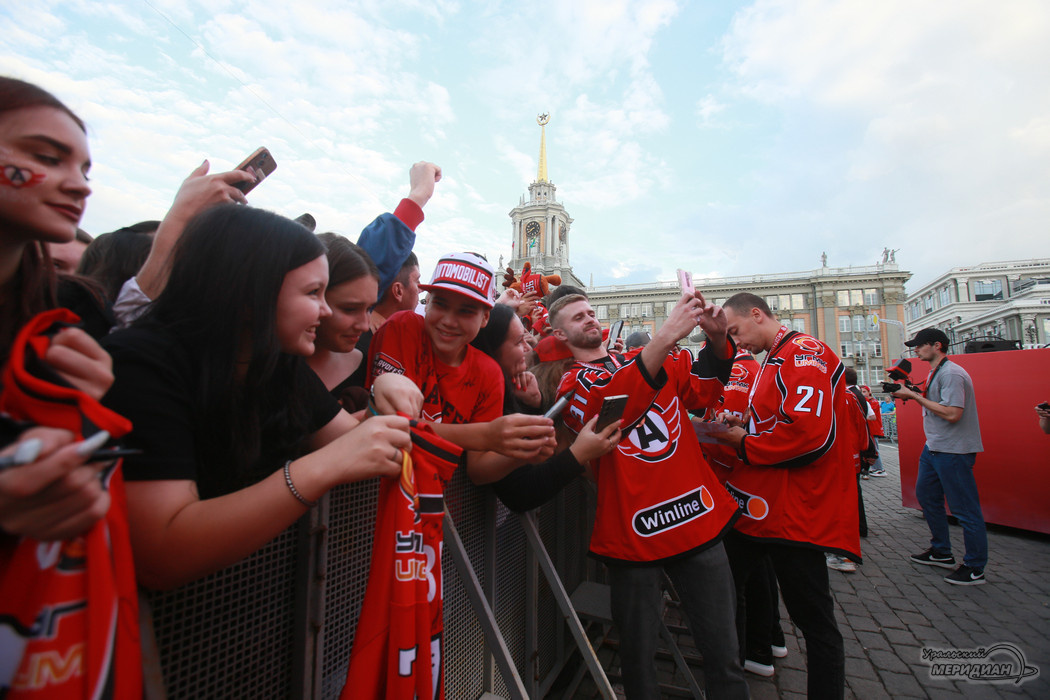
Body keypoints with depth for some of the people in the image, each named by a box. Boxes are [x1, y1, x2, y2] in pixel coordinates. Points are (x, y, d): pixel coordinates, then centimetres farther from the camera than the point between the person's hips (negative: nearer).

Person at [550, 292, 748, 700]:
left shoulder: (661, 360, 12)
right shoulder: (571, 384, -3)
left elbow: (701, 389, 4)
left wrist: (717, 339, -16)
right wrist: (665, 338, -32)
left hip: (698, 521, 4)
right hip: (634, 533, -3)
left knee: (723, 651, 12)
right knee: (638, 654, 14)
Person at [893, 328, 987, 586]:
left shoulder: (951, 373, -18)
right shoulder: (935, 373, 14)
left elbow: (952, 413, -25)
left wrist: (915, 396, -20)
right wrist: (910, 394, 5)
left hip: (954, 450, -11)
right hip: (934, 448, 11)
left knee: (964, 508, -1)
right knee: (926, 496, 18)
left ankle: (975, 569, 10)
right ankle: (941, 552, 32)